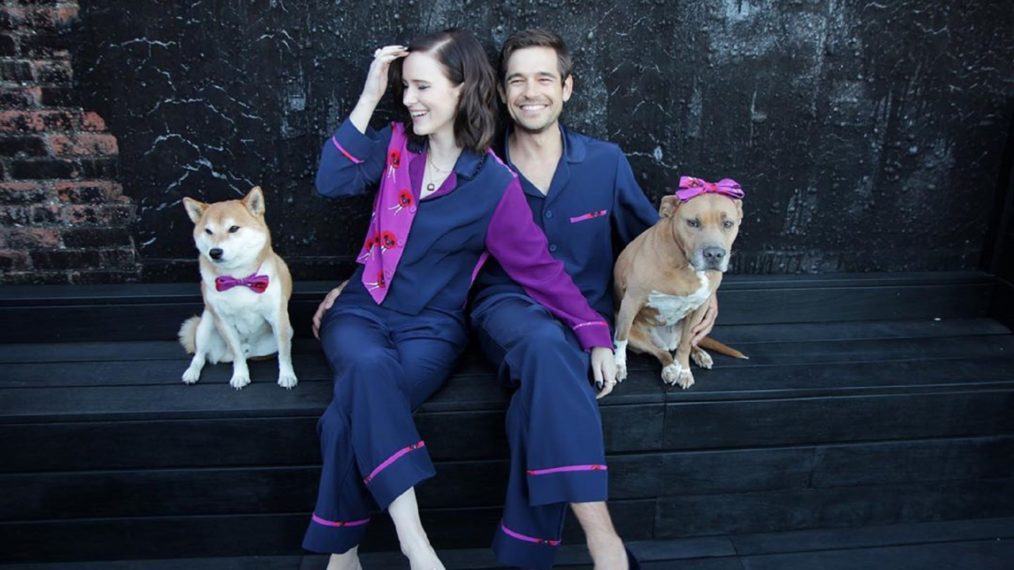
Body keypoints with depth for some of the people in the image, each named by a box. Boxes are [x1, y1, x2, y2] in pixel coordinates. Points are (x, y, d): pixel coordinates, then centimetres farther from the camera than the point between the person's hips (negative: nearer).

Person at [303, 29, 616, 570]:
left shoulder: (494, 185, -7)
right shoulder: (396, 144, 6)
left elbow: (540, 266, -7)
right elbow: (331, 181, -7)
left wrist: (596, 335, -12)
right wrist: (369, 97, -8)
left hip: (430, 327, -2)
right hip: (361, 309, 3)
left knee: (355, 414, -30)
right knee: (369, 367, -34)